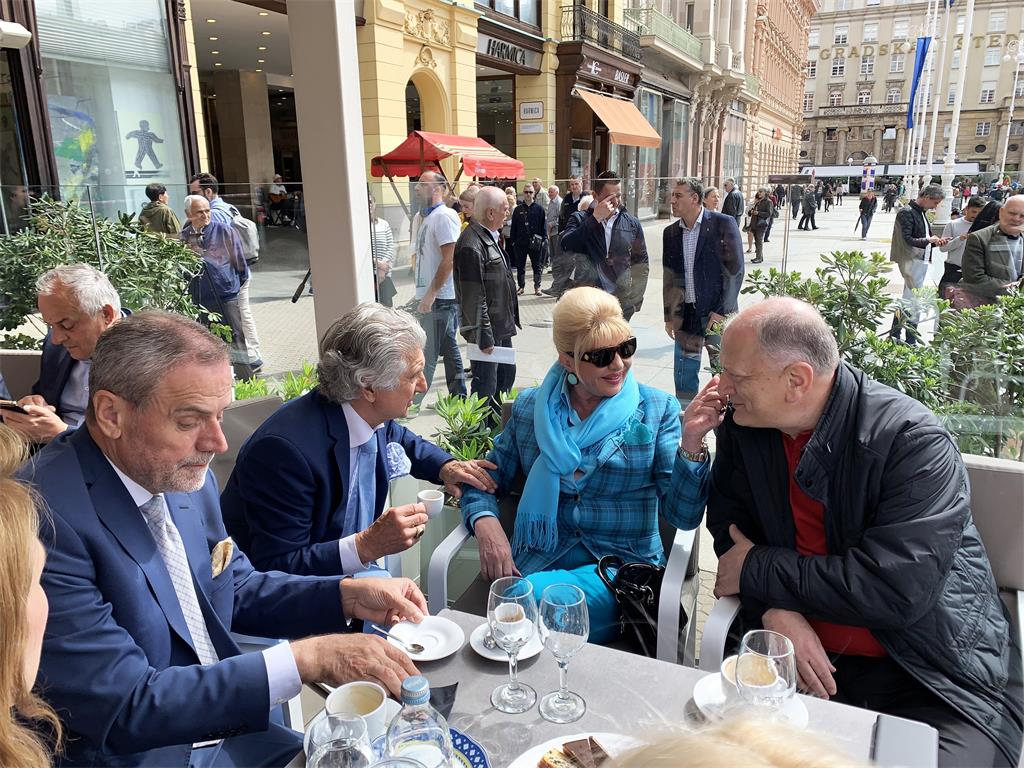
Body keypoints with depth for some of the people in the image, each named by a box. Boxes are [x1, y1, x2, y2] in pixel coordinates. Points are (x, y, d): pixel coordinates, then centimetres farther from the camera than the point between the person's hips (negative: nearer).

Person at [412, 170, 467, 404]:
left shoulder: (445, 216, -13)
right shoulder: (428, 216, 17)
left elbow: (449, 259, -20)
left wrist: (431, 293, -21)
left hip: (440, 297, -10)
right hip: (430, 296, 10)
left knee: (427, 354, -4)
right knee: (449, 348, 14)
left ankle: (413, 402, 2)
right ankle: (459, 397, 23)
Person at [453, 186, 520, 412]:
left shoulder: (491, 237, 11)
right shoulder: (471, 245, -22)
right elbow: (473, 297, -23)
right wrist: (484, 336, -22)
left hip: (502, 326, 11)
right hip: (487, 329, -11)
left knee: (507, 373, 22)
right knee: (486, 386, 0)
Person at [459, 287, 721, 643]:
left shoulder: (657, 410, 3)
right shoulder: (529, 407, 7)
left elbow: (683, 514, -4)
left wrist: (691, 442, -21)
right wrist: (487, 526, -9)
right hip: (537, 559, 2)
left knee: (533, 596, -31)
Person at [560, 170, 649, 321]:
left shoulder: (632, 223, 9)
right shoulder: (580, 220, 3)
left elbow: (641, 263, 14)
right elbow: (566, 245, -16)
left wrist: (634, 300, 7)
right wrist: (595, 218, -17)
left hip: (621, 304, 2)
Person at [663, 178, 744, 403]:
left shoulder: (723, 224, -7)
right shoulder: (671, 232, 8)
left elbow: (735, 269, -9)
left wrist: (721, 310, -13)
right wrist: (669, 316, 10)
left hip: (718, 312, -5)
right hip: (686, 314, 5)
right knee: (685, 372, 11)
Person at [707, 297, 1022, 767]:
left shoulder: (914, 441, -19)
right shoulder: (743, 426, -2)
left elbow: (898, 590, -25)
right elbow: (730, 527, 3)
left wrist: (760, 569, -17)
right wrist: (776, 611, -16)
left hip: (934, 675, -2)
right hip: (801, 649, 3)